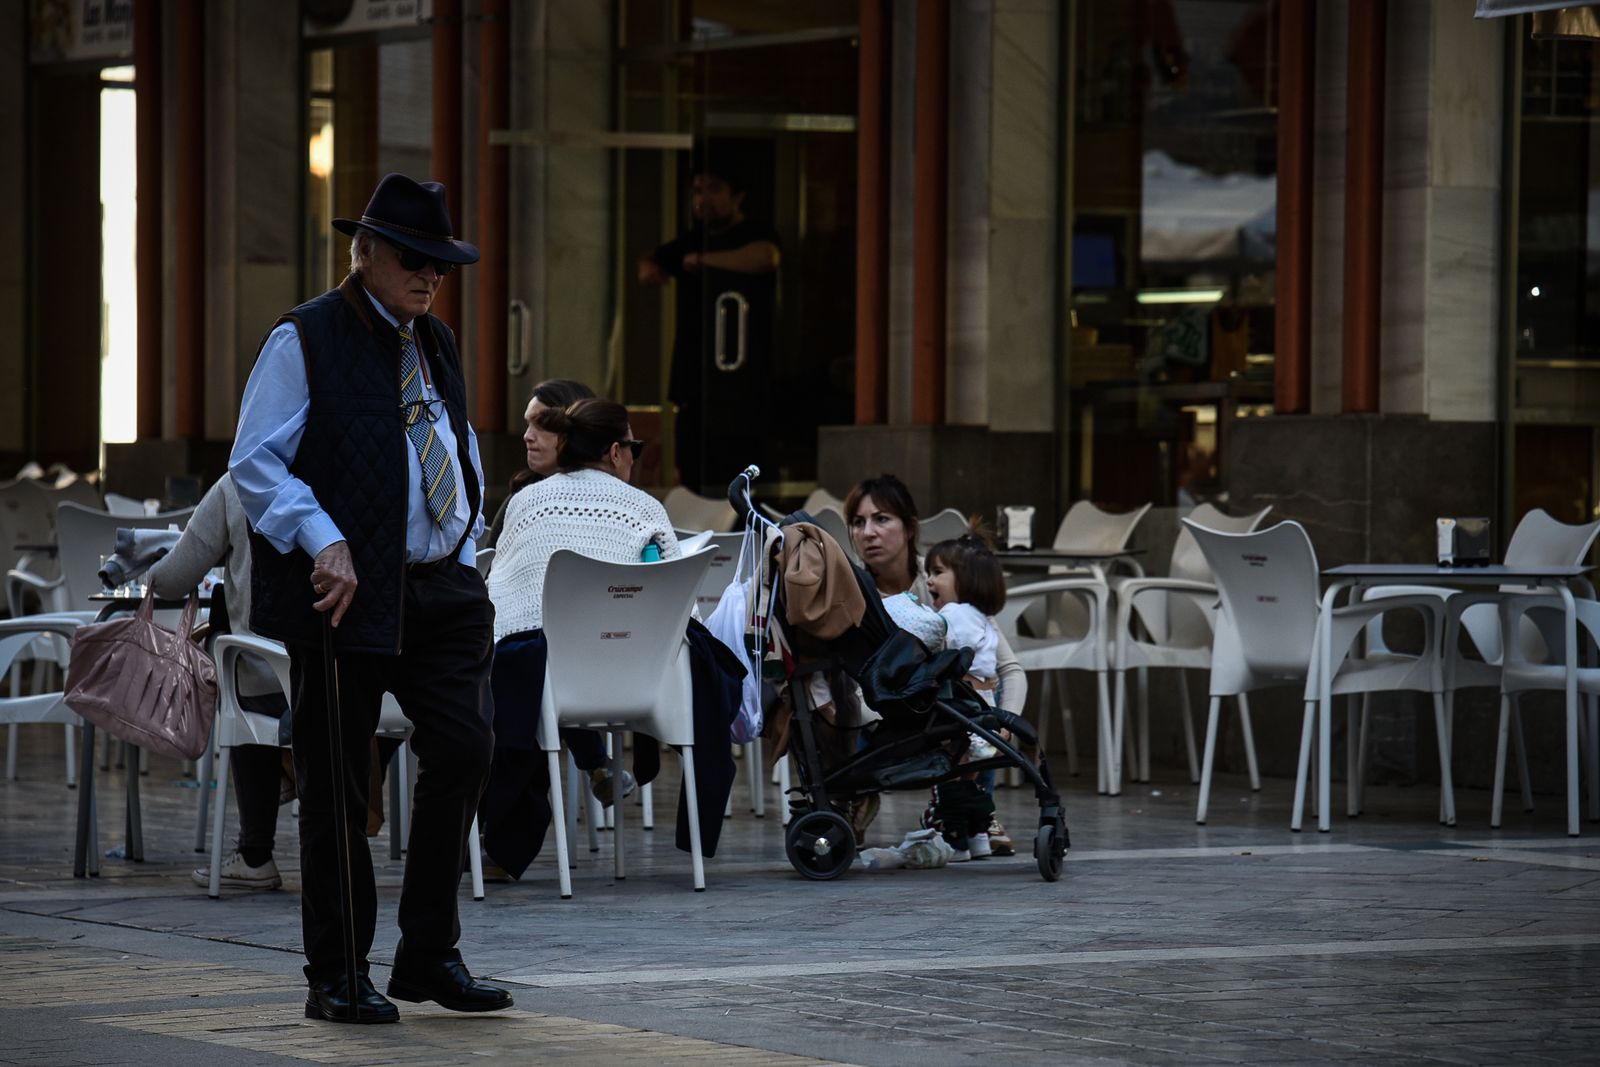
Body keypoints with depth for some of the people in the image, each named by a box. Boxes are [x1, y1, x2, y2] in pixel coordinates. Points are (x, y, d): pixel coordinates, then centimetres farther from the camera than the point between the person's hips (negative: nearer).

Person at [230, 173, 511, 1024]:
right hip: (345, 594, -6)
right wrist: (324, 543, -20)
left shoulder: (436, 346, 17)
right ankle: (336, 978, 10)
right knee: (336, 788, 1)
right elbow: (255, 464, -9)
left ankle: (429, 955, 6)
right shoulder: (303, 341, -4)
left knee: (463, 746, -7)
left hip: (437, 589, 6)